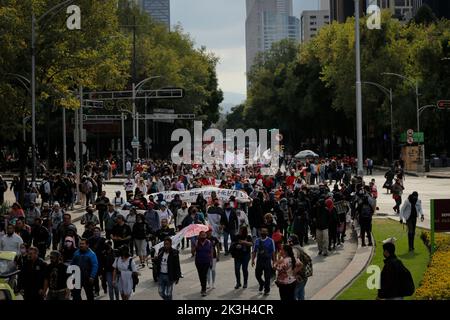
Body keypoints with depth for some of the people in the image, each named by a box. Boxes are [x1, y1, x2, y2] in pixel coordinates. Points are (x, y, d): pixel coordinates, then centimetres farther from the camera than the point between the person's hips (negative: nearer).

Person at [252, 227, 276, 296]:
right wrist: (253, 260, -1)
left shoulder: (270, 241, -3)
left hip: (267, 260, -3)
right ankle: (262, 284, 35)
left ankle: (267, 290, 19)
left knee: (267, 276, 3)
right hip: (259, 260, 3)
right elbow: (254, 251, 8)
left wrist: (274, 261, -6)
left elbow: (273, 252, -3)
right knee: (257, 274, 4)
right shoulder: (257, 241, 6)